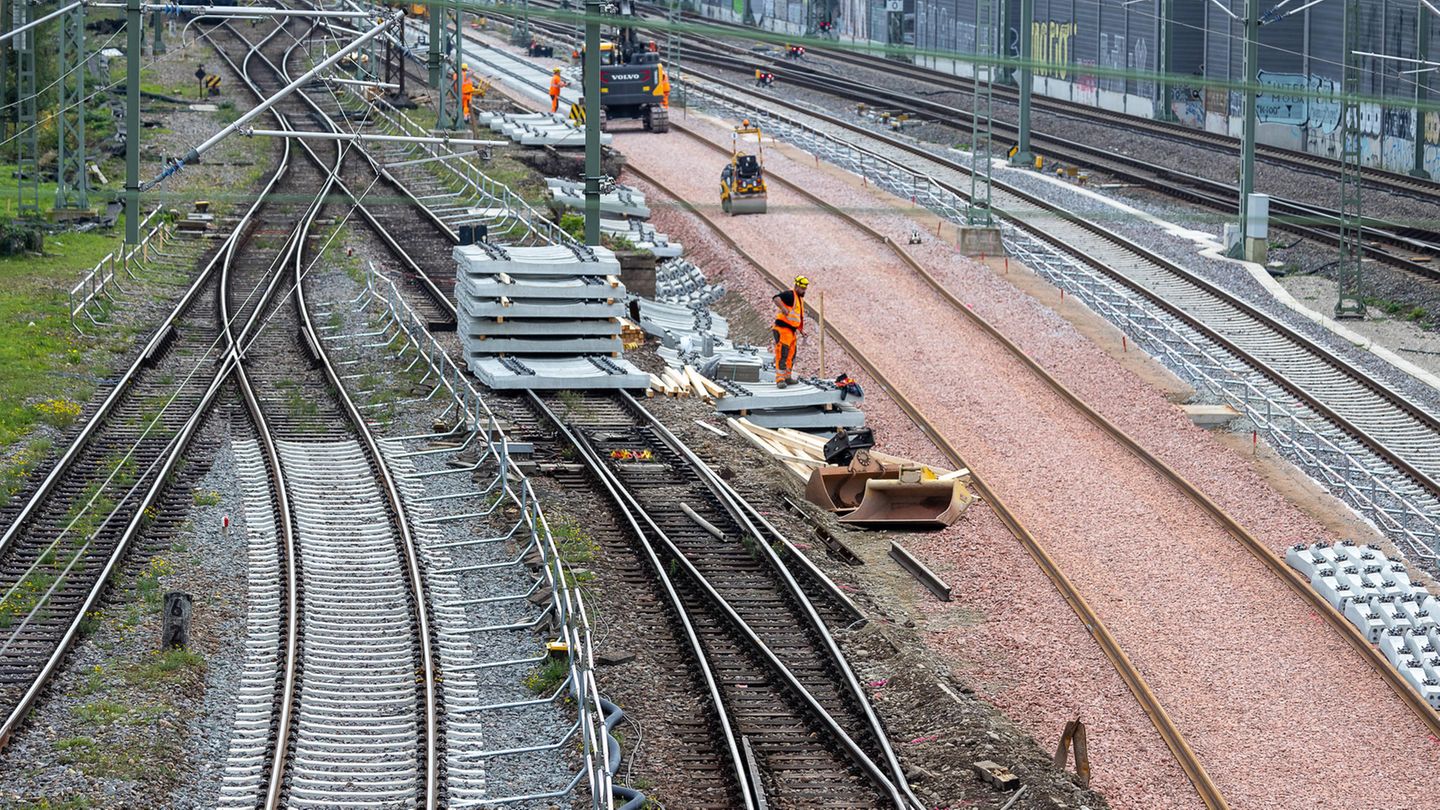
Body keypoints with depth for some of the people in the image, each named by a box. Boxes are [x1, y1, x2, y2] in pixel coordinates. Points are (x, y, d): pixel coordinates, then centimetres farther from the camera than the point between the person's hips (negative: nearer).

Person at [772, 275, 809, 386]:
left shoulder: (800, 298, 21)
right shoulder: (790, 295, -10)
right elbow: (776, 298, -29)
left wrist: (801, 330, 24)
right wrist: (784, 310, -39)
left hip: (792, 331, 10)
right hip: (783, 328, -10)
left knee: (791, 355, 15)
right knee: (782, 354, -13)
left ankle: (787, 377, 25)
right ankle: (780, 379, -16)